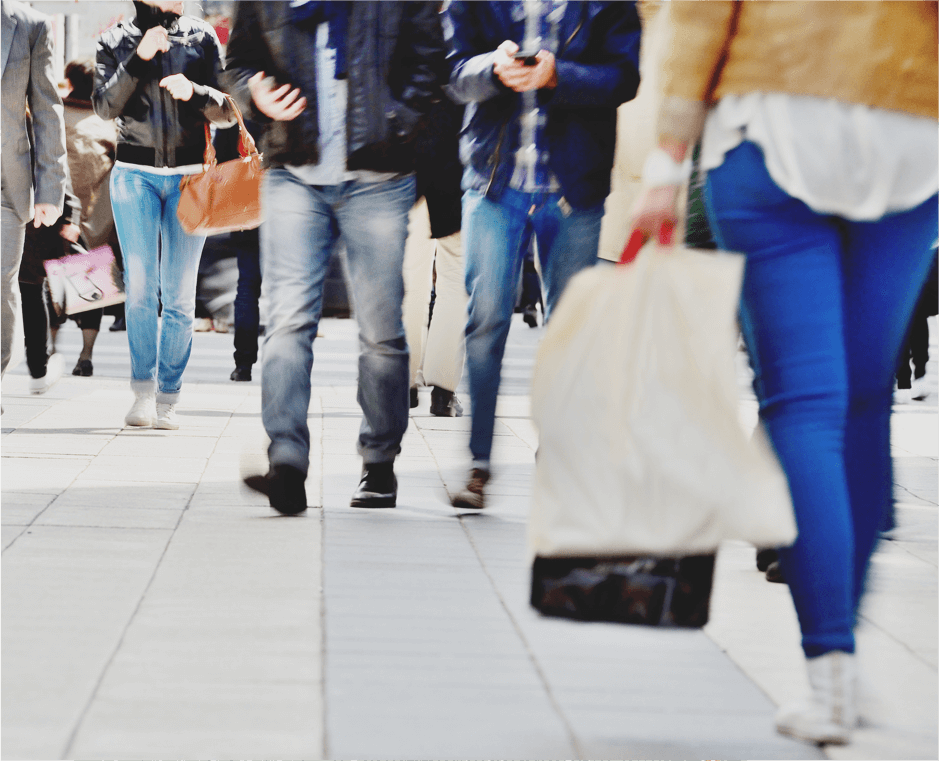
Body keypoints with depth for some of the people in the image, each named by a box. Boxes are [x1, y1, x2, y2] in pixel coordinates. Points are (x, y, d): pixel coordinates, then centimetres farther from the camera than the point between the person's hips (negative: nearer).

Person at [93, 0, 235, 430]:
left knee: (179, 294, -2)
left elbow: (227, 112, 3)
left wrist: (194, 92, -17)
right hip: (135, 173, 0)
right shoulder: (116, 41, 7)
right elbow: (105, 106, -5)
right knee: (140, 288, -8)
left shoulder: (201, 38, 7)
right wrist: (138, 59, -16)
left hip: (189, 174, 0)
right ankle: (143, 393, -2)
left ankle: (167, 399, 2)